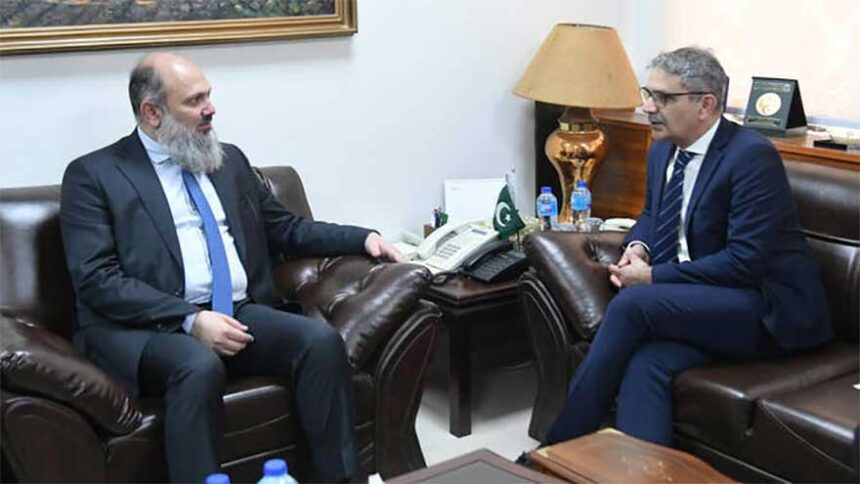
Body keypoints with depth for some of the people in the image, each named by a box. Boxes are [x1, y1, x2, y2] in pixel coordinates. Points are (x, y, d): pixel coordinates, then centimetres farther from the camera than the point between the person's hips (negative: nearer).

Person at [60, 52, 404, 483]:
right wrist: (190, 319, -19)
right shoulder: (93, 174, 2)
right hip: (147, 327, -5)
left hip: (241, 315, 5)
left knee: (321, 339, -22)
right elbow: (96, 278, -8)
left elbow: (285, 230, 25)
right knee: (200, 366, -37)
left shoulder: (229, 160, 19)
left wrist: (364, 238, 10)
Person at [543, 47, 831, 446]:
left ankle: (558, 450, -18)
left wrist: (654, 277, -17)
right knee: (647, 364, -27)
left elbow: (746, 261, -20)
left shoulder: (752, 156, -15)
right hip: (698, 305, 7)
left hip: (766, 309, -7)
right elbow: (651, 214, 27)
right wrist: (638, 247, 3)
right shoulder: (663, 149, 10)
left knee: (631, 305, -28)